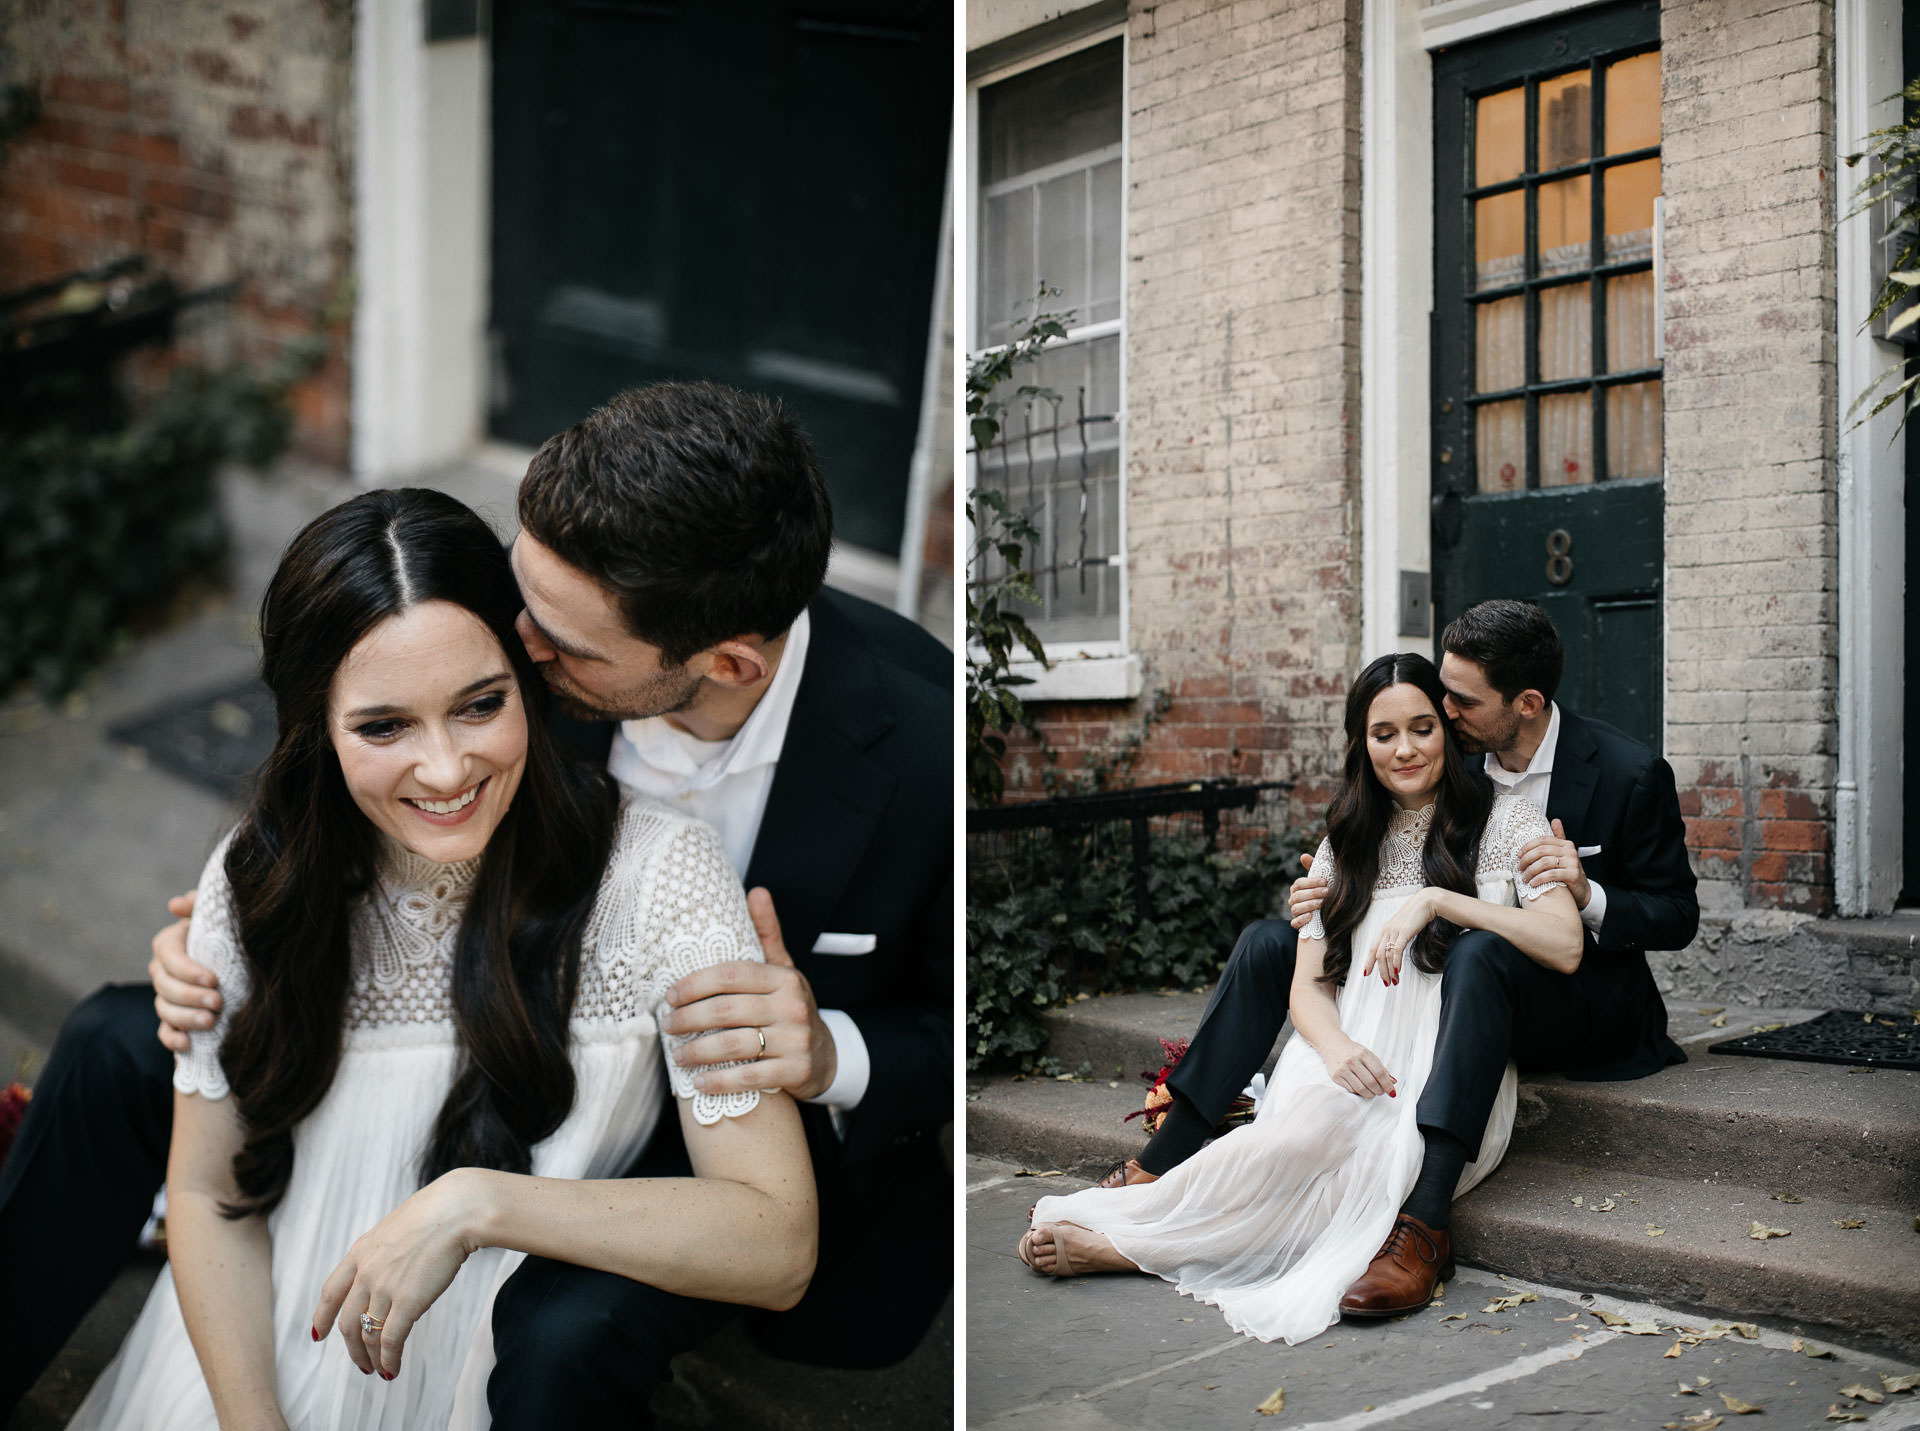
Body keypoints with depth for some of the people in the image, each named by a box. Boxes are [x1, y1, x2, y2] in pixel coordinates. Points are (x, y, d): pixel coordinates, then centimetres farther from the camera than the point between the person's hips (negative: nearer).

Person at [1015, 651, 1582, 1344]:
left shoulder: (1503, 819, 4)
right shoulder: (1347, 843, 15)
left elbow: (1564, 947, -9)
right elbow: (1309, 984, 8)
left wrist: (1437, 900, -17)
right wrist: (1335, 1046, -16)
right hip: (1353, 1062, 3)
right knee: (1306, 1126, -35)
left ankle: (1120, 1238, -23)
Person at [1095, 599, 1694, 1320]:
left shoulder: (1632, 774, -13)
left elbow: (1678, 916, -6)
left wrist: (1589, 895, -26)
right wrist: (1326, 905, -10)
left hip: (1578, 1006, -6)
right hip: (1456, 973, 6)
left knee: (1479, 953, -41)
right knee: (1269, 942, -7)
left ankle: (1424, 1223, -48)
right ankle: (1161, 1168, -13)